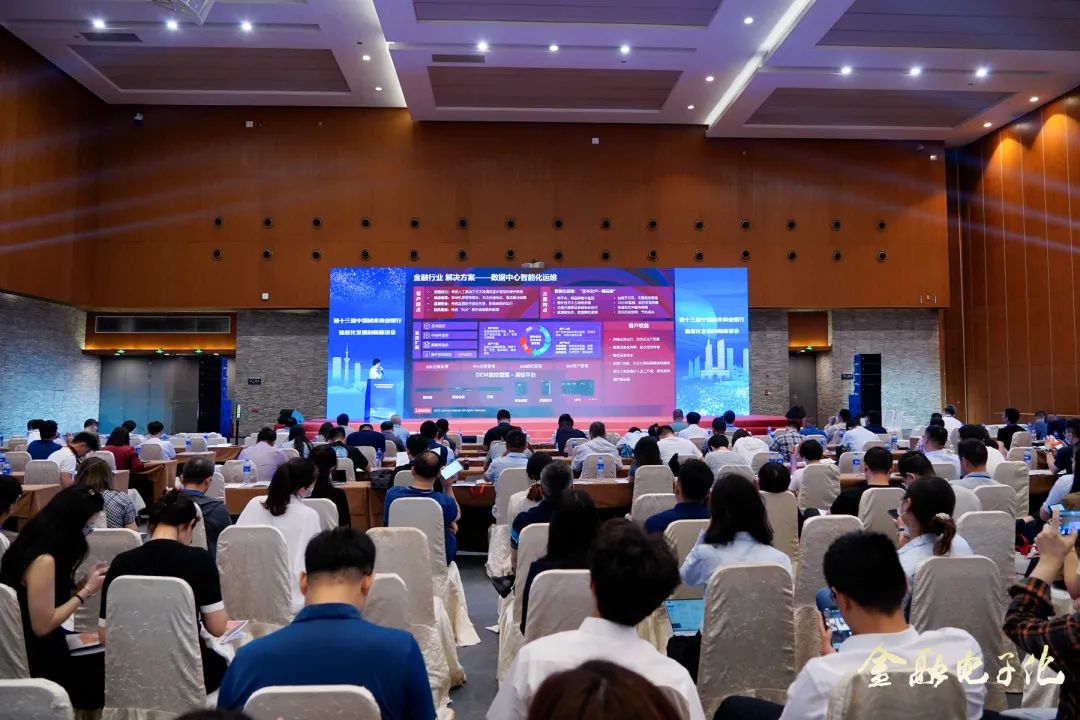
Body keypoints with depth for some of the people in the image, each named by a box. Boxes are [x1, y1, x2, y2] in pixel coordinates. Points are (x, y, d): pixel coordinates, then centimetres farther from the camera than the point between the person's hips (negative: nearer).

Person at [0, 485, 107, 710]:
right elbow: (42, 626, -23)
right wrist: (86, 591, -17)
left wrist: (86, 581, -1)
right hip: (33, 657, -9)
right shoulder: (43, 560, -27)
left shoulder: (33, 543, 1)